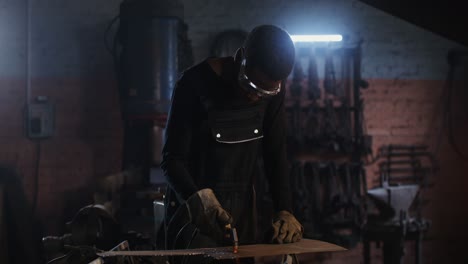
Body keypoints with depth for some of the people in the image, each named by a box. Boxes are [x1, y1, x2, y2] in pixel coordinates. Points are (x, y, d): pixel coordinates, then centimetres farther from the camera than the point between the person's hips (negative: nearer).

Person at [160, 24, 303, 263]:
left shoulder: (272, 90, -3)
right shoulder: (195, 84, -19)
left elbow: (275, 155, 2)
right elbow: (172, 160, -17)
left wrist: (284, 212, -11)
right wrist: (199, 198, -35)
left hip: (242, 211, 5)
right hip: (194, 210, -4)